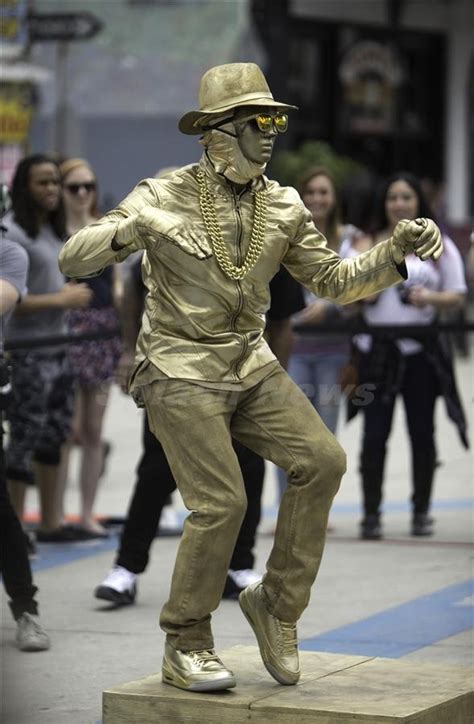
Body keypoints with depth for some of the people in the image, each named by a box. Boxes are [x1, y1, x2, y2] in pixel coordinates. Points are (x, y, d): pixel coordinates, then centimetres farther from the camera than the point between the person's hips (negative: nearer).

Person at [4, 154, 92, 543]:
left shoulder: (54, 230, 11)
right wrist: (60, 300, -17)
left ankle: (51, 522, 25)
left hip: (58, 346, 9)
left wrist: (71, 293, 7)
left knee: (56, 434, 14)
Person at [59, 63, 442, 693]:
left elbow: (336, 281, 11)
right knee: (221, 502, -16)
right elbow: (73, 260, -13)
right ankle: (184, 650, 1)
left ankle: (276, 602, 2)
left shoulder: (282, 207, 5)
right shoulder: (166, 197, -10)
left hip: (250, 366, 5)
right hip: (180, 373, -5)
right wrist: (126, 229, -35)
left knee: (322, 461, -14)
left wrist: (397, 250, -6)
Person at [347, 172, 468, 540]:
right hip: (378, 351, 0)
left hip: (422, 351, 0)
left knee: (422, 432, 4)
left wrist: (431, 298, -14)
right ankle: (371, 513, 2)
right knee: (375, 433, -3)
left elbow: (458, 295, 6)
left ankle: (422, 511, 15)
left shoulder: (439, 245, 7)